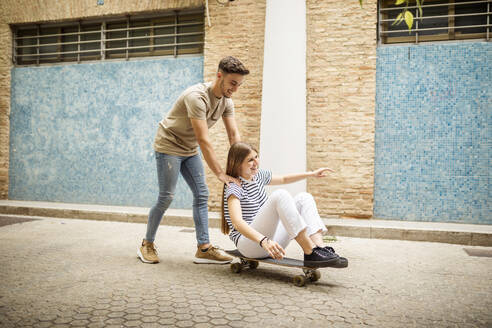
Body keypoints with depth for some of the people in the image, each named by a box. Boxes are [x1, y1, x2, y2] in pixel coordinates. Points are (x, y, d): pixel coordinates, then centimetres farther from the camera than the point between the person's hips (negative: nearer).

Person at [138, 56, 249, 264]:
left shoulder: (226, 101, -3)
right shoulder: (197, 96, -29)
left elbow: (234, 135, -6)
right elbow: (204, 140, -32)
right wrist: (220, 174, -32)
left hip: (190, 150, 8)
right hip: (169, 146, -8)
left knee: (201, 195, 0)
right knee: (166, 198, -5)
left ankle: (204, 249, 4)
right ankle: (147, 245, 14)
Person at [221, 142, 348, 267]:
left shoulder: (258, 175, 12)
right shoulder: (234, 187, -13)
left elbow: (284, 179, 31)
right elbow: (237, 223, -30)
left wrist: (312, 174, 25)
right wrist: (264, 241, -45)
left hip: (270, 240, 8)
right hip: (249, 243, -8)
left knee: (303, 198, -5)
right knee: (280, 195, -28)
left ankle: (320, 246, -26)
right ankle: (311, 253, -34)